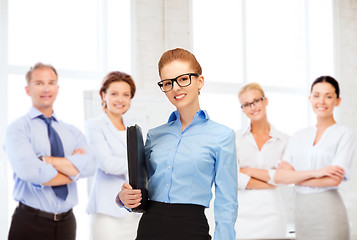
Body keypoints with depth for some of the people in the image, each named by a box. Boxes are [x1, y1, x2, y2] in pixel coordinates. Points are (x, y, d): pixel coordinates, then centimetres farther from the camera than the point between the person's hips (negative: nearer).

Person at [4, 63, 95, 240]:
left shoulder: (72, 132, 9)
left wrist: (46, 160, -17)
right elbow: (29, 171, -20)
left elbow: (88, 166, -9)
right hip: (30, 224, -4)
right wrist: (73, 173, -9)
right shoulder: (18, 128, -4)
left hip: (67, 222, 4)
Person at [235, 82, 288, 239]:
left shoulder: (284, 140, 7)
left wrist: (248, 170, -5)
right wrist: (269, 183, -7)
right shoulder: (235, 138, 5)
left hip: (271, 212, 1)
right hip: (241, 212, -1)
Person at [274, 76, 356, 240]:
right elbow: (279, 176, 0)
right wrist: (315, 172, -13)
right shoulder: (299, 137, 11)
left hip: (328, 210, -4)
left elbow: (334, 180, -14)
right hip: (301, 209, 4)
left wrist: (293, 177, -6)